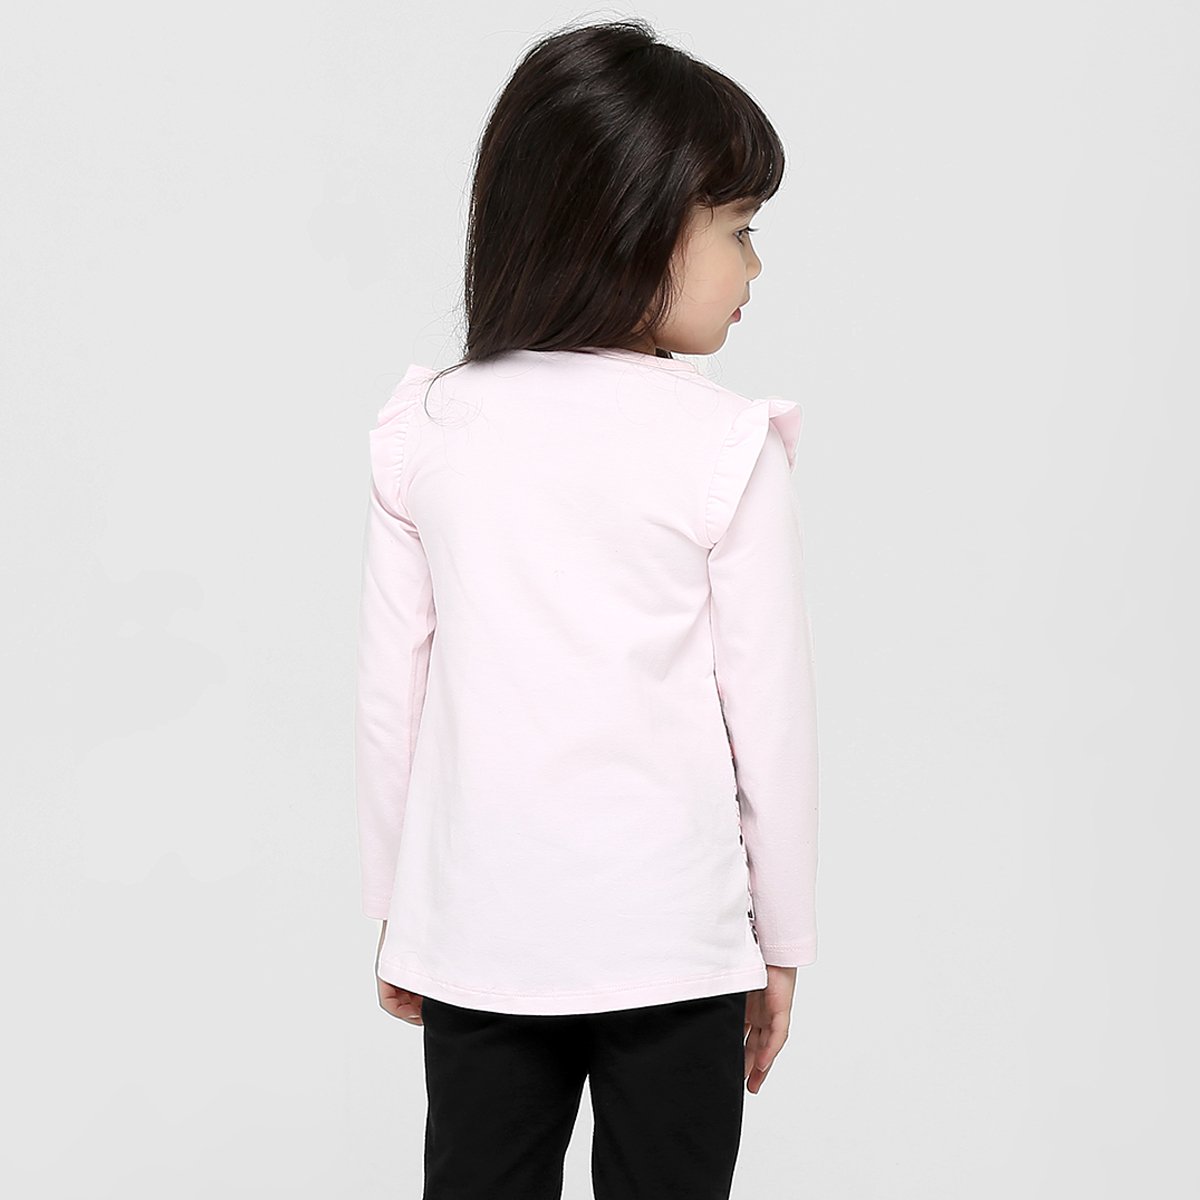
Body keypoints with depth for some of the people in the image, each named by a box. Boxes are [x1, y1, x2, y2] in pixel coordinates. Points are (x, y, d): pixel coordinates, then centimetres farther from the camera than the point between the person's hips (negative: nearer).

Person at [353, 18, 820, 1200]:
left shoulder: (427, 430, -2)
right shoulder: (725, 446, -12)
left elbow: (390, 696, 3)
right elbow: (770, 713, -8)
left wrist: (394, 907, 15)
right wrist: (781, 941, 5)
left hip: (473, 926, 3)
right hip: (665, 930, -3)